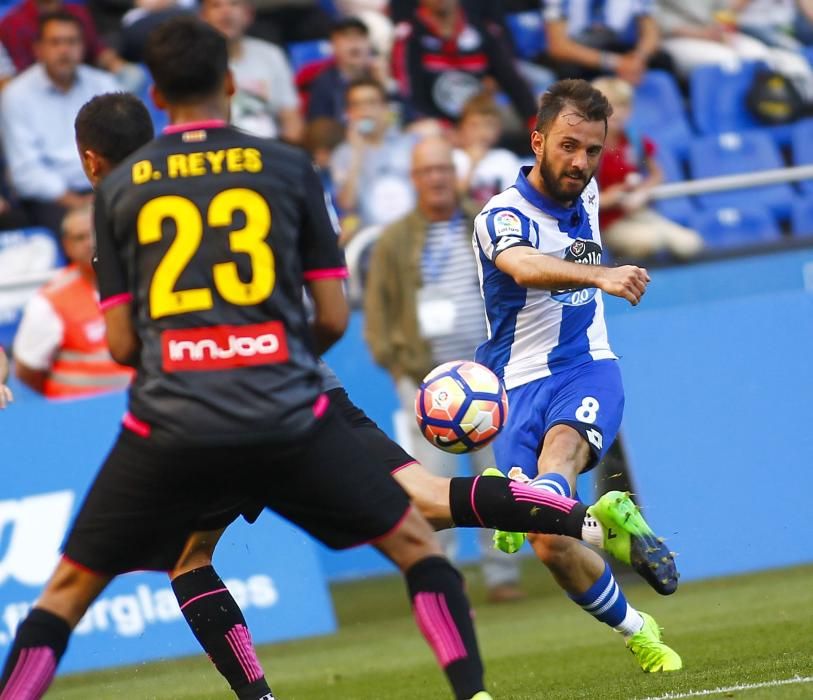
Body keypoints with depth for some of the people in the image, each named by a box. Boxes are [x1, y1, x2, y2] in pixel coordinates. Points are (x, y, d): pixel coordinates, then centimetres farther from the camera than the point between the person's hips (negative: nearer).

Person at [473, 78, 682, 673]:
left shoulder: (585, 193, 6)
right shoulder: (503, 216, -14)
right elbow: (526, 267, -39)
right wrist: (599, 276, -55)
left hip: (588, 369, 4)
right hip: (521, 382, -4)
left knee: (561, 448, -33)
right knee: (553, 549, -12)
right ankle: (637, 633, 4)